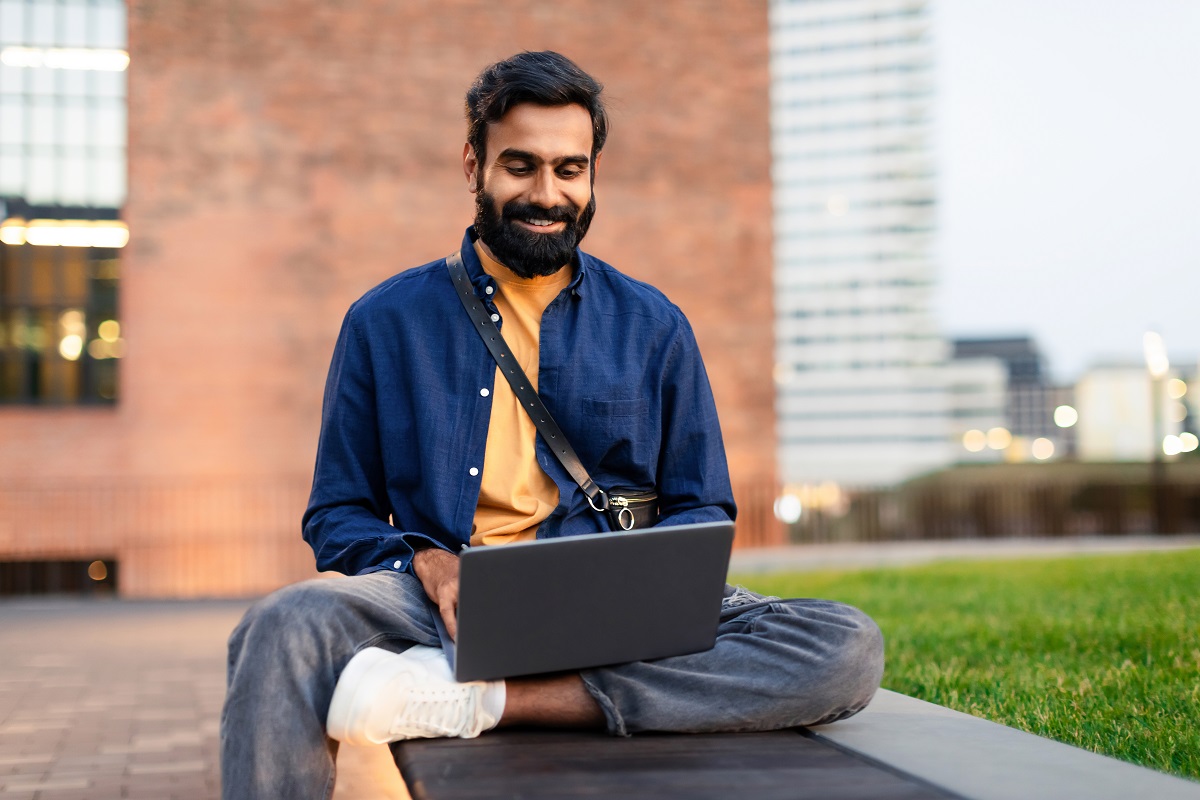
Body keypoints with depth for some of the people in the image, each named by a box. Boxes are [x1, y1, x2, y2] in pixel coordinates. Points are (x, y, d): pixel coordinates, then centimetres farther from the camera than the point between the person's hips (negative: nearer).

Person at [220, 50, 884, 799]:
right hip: (440, 606, -2)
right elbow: (337, 514, 13)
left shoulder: (653, 326, 14)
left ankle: (474, 700, -30)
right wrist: (424, 563, -10)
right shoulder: (387, 320, 13)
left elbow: (701, 511, 15)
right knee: (284, 626, -36)